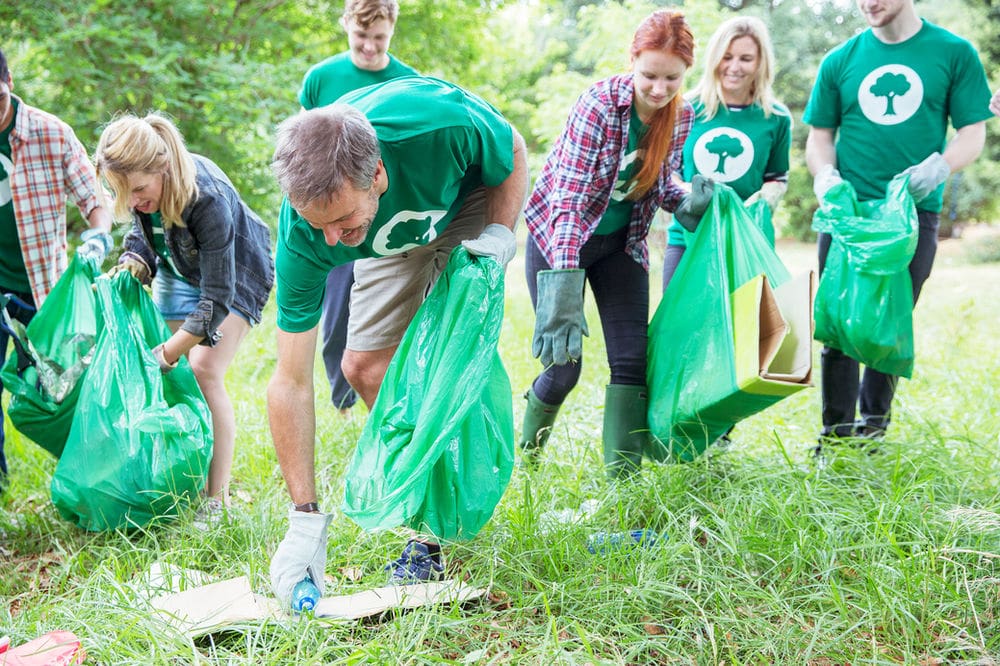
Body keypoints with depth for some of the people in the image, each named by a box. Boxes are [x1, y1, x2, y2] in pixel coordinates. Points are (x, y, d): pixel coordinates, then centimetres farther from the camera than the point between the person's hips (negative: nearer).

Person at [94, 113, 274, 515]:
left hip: (234, 277, -6)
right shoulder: (141, 192, -22)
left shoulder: (208, 198, -40)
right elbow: (143, 232, 1)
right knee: (174, 376, -2)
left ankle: (216, 498, -13)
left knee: (204, 370, -18)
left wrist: (166, 352, -33)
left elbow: (217, 298, -36)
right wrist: (131, 264, -21)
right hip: (179, 274, 7)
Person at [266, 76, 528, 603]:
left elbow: (514, 152, -15)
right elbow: (290, 383, -30)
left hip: (472, 204, -3)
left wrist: (502, 234, -33)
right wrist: (305, 522, -33)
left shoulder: (443, 126, -43)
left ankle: (434, 534, -9)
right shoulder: (302, 235, -35)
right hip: (394, 240, 3)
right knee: (363, 368, -4)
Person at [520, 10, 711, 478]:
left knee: (632, 359, -5)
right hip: (559, 239, -5)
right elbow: (569, 198, -31)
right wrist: (565, 286, -40)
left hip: (622, 243, 5)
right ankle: (525, 455, 23)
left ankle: (623, 476, 3)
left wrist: (687, 202, -17)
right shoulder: (599, 103, -26)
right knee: (563, 364, -5)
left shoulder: (681, 116, -9)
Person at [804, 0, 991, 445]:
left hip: (914, 213, -1)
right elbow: (820, 135, 10)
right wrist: (825, 174, -11)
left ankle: (874, 421, 25)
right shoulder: (840, 61, 6)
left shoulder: (954, 53, 1)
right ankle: (835, 433, 9)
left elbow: (973, 133, 0)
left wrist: (940, 166, -20)